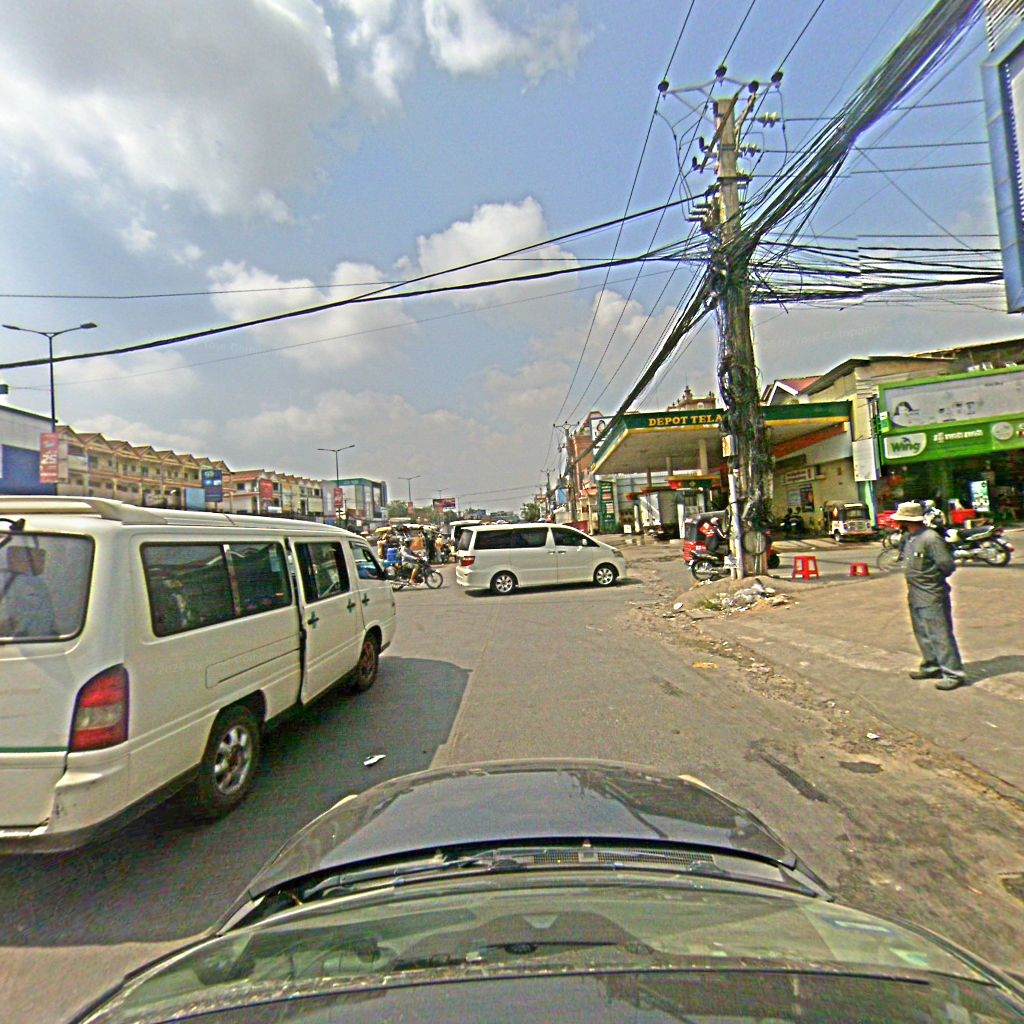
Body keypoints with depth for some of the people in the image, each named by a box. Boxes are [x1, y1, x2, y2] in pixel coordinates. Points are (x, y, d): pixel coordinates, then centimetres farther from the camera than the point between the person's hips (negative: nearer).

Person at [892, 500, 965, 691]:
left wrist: (933, 580, -5)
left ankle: (954, 674, 4)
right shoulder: (908, 537, 9)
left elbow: (947, 565, -19)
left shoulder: (931, 538, -20)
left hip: (932, 597, -10)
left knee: (940, 635, -4)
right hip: (915, 596, 10)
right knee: (922, 634, 19)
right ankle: (931, 666, 32)